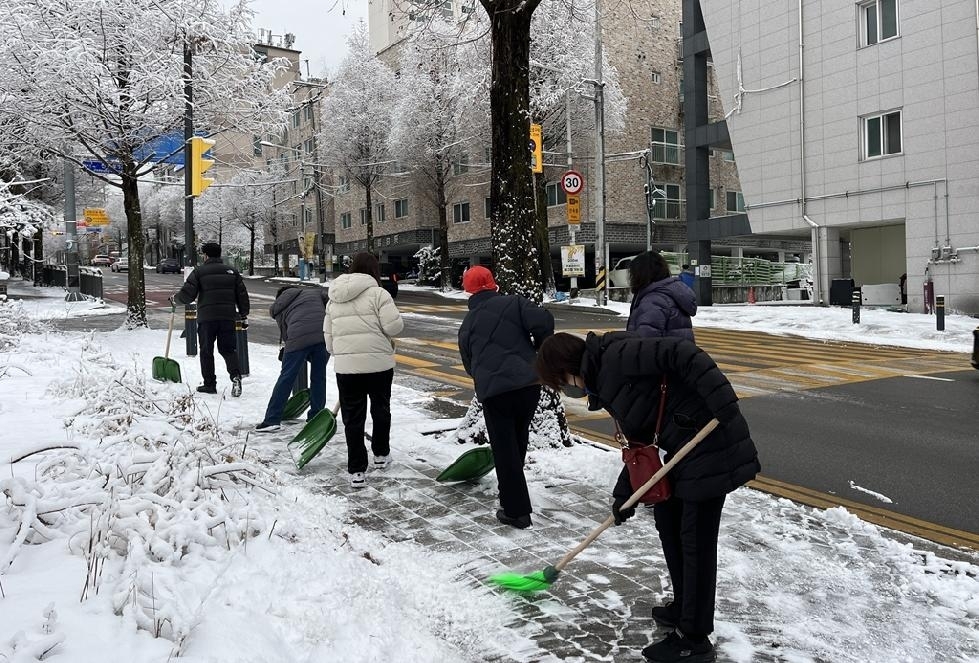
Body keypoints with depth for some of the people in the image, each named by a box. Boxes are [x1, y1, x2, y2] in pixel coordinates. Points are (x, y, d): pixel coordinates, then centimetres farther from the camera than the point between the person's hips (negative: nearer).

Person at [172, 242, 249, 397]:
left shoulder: (199, 271, -2)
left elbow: (187, 295, -5)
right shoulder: (232, 271, 9)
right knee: (228, 349, 11)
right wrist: (243, 313, 18)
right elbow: (242, 294, 10)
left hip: (206, 317, -3)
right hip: (228, 317, 3)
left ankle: (209, 384, 12)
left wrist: (175, 299, 15)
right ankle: (236, 375, -12)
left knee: (206, 351, 9)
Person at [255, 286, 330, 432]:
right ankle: (316, 418, 19)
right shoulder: (315, 292, 28)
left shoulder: (279, 308, 26)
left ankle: (272, 419, 6)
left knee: (286, 377, 4)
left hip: (298, 338, -1)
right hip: (324, 335, 2)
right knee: (319, 377, 13)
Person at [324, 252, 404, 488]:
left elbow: (329, 335, 15)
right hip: (378, 363, -3)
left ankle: (357, 471, 7)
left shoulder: (334, 298, 12)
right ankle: (381, 454, 34)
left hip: (345, 365, 4)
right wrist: (386, 336, 7)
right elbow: (394, 325, -15)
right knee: (381, 409, 18)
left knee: (353, 417, 7)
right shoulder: (377, 293, -7)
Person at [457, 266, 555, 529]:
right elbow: (543, 321, -9)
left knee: (504, 449, 7)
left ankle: (516, 511, 9)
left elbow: (469, 363, 24)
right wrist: (540, 351, 8)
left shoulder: (468, 324, 16)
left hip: (492, 391, -1)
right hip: (528, 383, 1)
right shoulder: (513, 303, 7)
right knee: (519, 441, 20)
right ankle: (512, 495, 37)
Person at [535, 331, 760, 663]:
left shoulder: (615, 356, -15)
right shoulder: (604, 382, 15)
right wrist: (624, 493, 16)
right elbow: (640, 439, 20)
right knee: (666, 515, 21)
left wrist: (723, 402, -31)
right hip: (687, 448, 10)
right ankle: (684, 607, 38)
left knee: (696, 540, 0)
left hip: (712, 442, -10)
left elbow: (681, 354, -26)